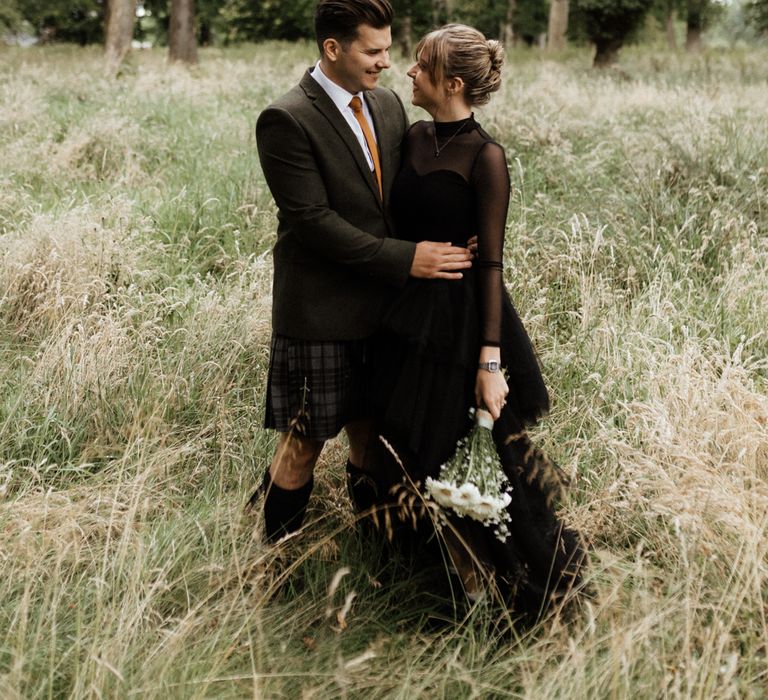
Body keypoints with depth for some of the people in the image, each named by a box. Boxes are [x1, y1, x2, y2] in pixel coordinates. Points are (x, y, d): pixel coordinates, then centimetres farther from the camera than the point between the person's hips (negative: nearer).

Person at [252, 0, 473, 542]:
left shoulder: (389, 106, 8)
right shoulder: (286, 121, -15)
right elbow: (313, 220, -20)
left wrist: (439, 248, -3)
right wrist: (405, 259, -22)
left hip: (381, 304, 6)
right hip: (321, 311, -6)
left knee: (370, 427, 17)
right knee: (305, 440, 4)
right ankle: (277, 550, 21)